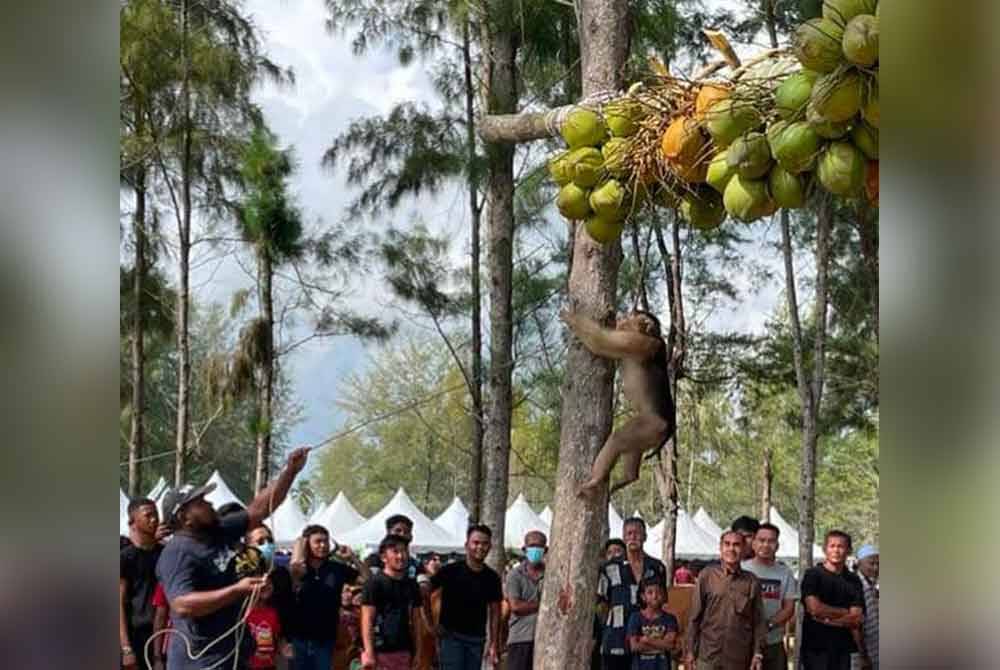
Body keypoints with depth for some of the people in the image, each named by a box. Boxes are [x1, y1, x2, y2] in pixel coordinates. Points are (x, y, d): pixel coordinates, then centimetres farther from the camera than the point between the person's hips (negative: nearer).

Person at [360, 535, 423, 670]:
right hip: (380, 651, -6)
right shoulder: (375, 583, -6)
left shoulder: (412, 584, 12)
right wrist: (369, 652, -18)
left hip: (404, 651, 6)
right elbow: (367, 620, -11)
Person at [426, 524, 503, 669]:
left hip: (477, 639, 4)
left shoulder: (492, 578, 4)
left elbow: (494, 612, 7)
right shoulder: (451, 571, -8)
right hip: (451, 636, -4)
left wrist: (493, 644, 2)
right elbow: (425, 593, -5)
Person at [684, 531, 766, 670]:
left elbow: (758, 621, 7)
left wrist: (758, 653, 1)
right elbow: (694, 616, 3)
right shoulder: (707, 575, 1)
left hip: (739, 659, 1)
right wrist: (690, 651, 0)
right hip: (707, 656, -1)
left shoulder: (751, 582, 5)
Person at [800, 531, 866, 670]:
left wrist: (828, 619, -11)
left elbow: (856, 620, 1)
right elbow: (814, 608, -13)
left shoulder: (853, 580, 9)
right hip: (816, 647, -3)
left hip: (843, 648, 4)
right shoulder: (812, 575, -2)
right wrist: (845, 612, -3)